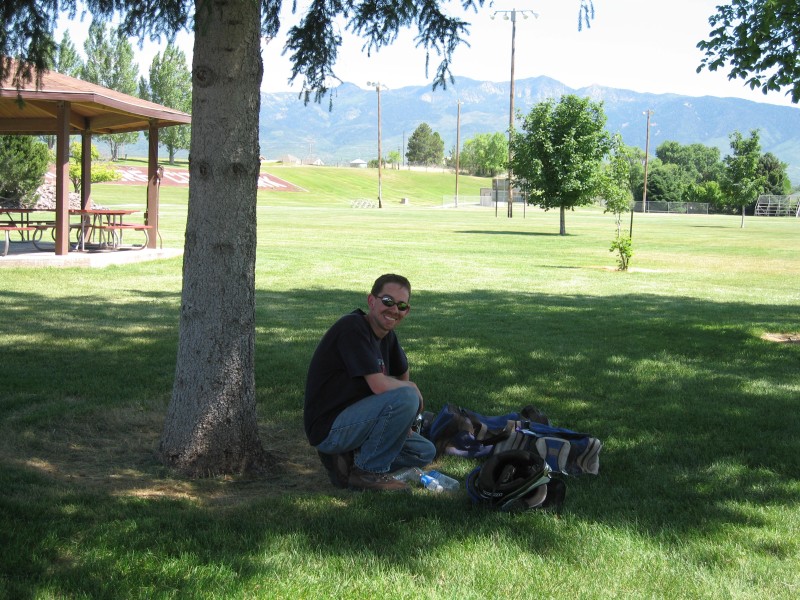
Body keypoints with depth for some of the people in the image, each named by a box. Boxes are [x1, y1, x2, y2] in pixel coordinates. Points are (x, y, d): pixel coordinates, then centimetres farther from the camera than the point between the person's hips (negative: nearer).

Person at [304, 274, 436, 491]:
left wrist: (406, 420, 6)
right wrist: (413, 389, -7)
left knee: (425, 452, 13)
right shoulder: (353, 327, -20)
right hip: (328, 428, -10)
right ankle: (368, 472, -13)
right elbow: (379, 385, -27)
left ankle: (347, 462, 7)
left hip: (353, 420, 10)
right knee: (406, 397, -26)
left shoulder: (387, 335, 10)